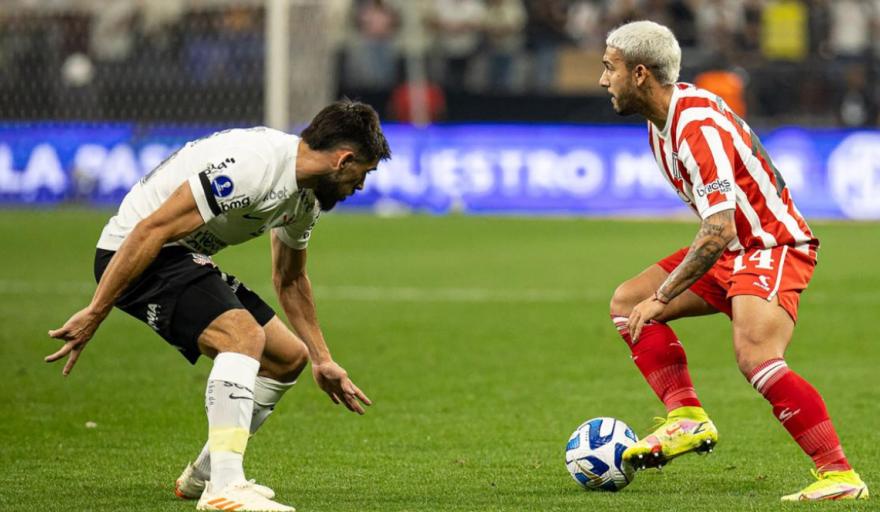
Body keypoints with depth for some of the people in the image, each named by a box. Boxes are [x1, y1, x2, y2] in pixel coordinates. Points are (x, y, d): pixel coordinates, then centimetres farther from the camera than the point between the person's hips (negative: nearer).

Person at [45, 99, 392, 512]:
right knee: (244, 335, -30)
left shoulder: (308, 194, 7)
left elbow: (290, 280, 25)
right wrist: (94, 314, -28)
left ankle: (203, 476, 27)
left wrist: (323, 361, 26)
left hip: (187, 259, 10)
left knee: (289, 356, 13)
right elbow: (151, 230, -28)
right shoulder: (252, 164, -26)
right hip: (134, 255, -10)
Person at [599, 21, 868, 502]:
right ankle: (687, 418, -4)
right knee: (626, 302, 5)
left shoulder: (699, 128, -25)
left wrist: (662, 298, -28)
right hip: (730, 249, 10)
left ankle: (839, 475, -27)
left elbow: (718, 233, -31)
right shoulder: (662, 118, 5)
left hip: (774, 246, -10)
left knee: (754, 356, -30)